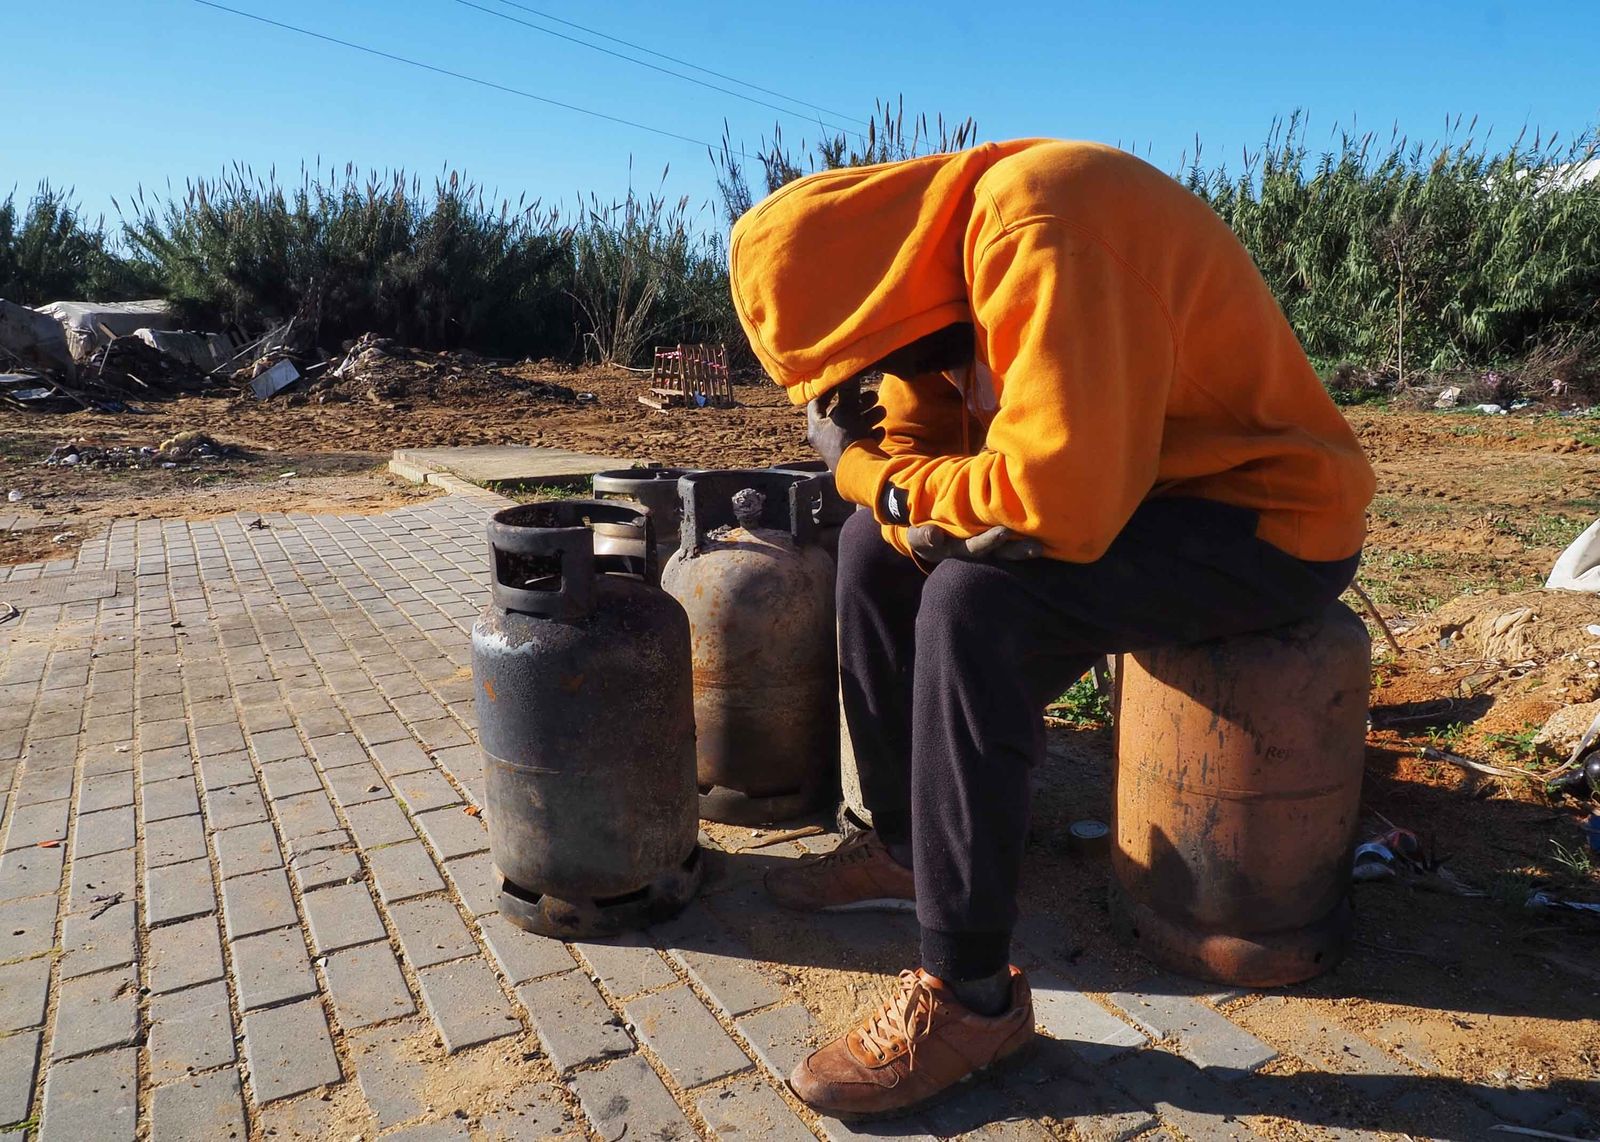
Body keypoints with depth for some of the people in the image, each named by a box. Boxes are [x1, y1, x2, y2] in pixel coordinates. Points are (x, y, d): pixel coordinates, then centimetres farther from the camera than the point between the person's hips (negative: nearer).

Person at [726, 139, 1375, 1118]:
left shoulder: (1041, 235, -28)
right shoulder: (938, 247, 1)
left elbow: (1061, 500, -36)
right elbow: (916, 442, 4)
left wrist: (889, 483, -19)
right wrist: (907, 499, -20)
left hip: (1271, 520, -9)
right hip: (1138, 483, 9)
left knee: (976, 606, -29)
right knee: (876, 546, 4)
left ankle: (973, 996, -14)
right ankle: (906, 843, 15)